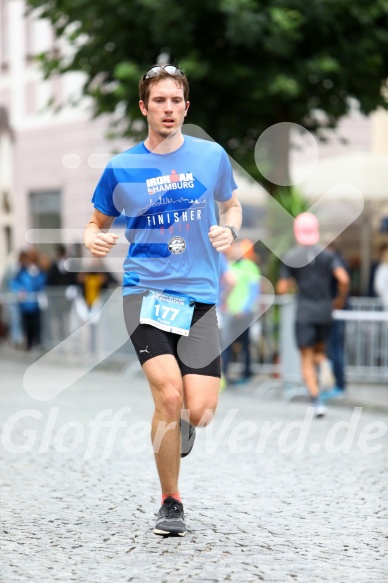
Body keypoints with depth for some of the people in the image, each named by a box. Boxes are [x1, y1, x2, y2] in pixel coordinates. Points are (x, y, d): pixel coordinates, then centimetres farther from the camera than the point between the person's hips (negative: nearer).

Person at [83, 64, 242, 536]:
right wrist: (94, 239, -8)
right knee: (169, 395, -20)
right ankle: (170, 503, 0)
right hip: (145, 292, -1)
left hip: (200, 297, 1)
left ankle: (180, 423, 33)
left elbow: (231, 204, 22)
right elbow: (97, 221, 16)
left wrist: (229, 230, 0)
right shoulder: (121, 168, 3)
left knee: (200, 412, -10)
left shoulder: (212, 156, 6)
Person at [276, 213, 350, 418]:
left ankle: (317, 400, -13)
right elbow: (344, 279, -11)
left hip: (304, 311, -2)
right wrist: (341, 299, 6)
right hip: (325, 309, 2)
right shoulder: (327, 254, 0)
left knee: (307, 360, 0)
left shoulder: (290, 257, -3)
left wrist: (281, 284, 19)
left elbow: (282, 289, -4)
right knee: (319, 350, 26)